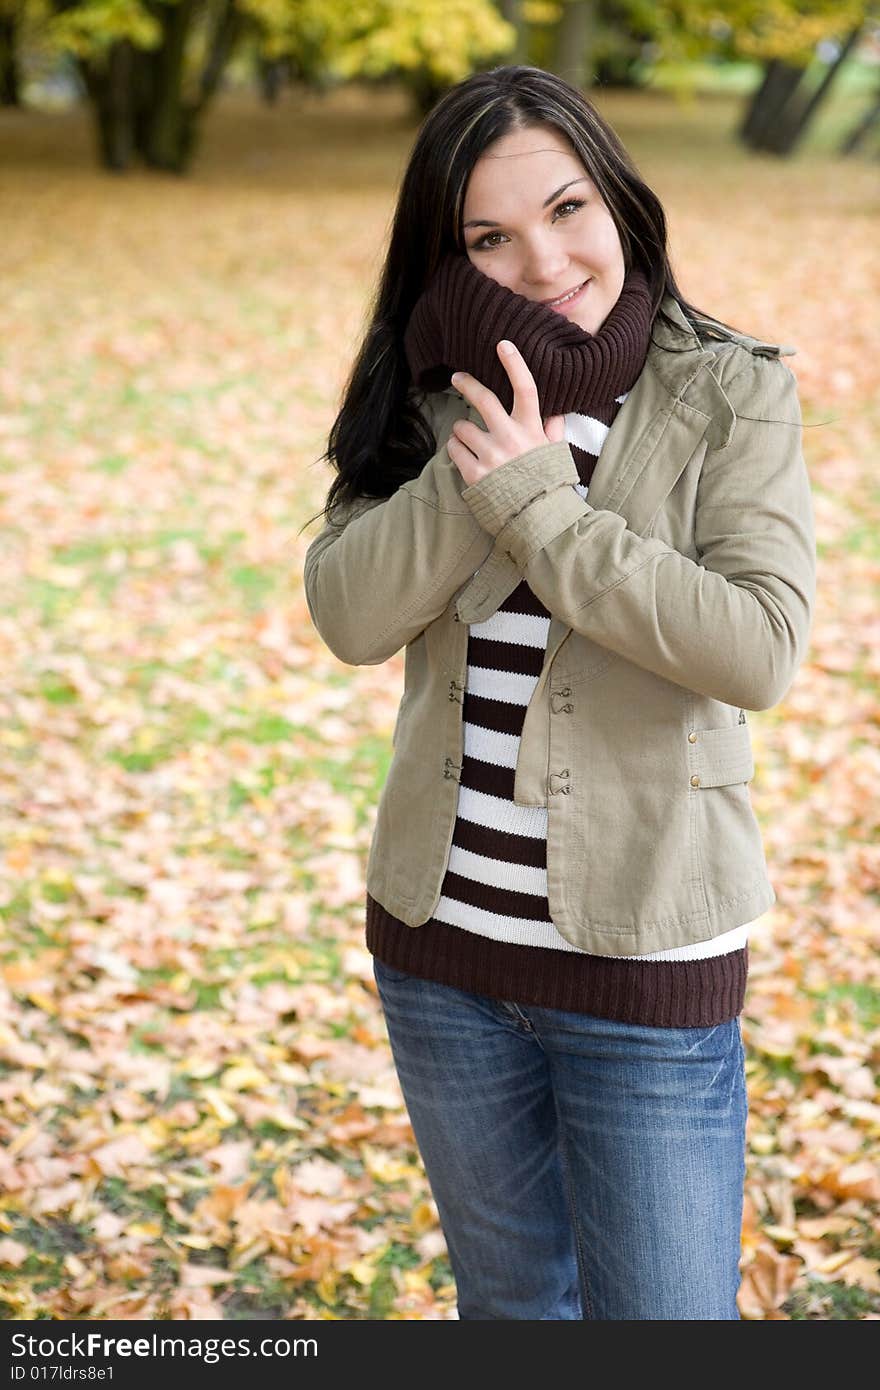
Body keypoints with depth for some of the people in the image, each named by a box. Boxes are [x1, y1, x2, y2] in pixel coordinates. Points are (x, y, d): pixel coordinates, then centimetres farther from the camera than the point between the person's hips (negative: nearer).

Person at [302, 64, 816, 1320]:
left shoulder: (731, 396, -9)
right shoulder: (446, 396, 2)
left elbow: (762, 650, -23)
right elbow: (350, 616, -11)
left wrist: (533, 499, -22)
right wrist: (486, 455, -21)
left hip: (646, 966, -4)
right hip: (440, 945, 4)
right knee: (509, 1299, 22)